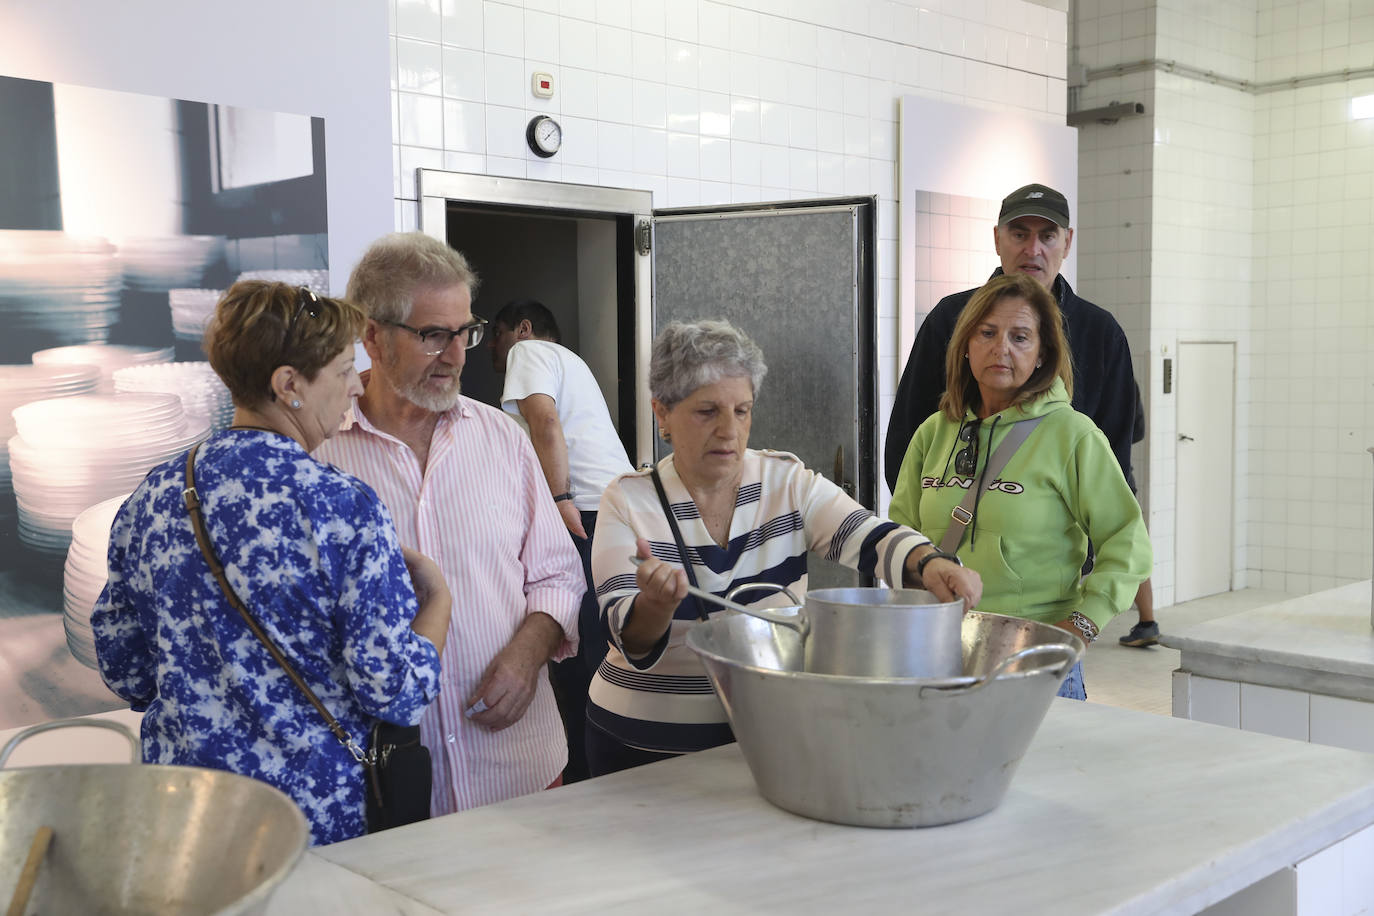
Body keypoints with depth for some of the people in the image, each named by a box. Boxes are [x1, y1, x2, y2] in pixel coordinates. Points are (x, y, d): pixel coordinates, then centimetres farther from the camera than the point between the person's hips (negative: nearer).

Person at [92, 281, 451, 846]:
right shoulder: (343, 507, -19)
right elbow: (395, 690, -18)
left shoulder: (152, 498, -1)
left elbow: (124, 672, 6)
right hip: (324, 817, -5)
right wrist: (438, 596, -2)